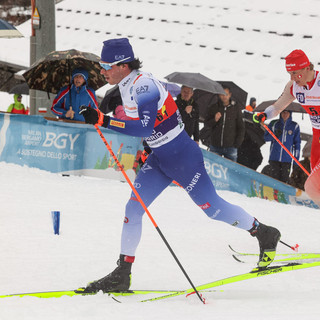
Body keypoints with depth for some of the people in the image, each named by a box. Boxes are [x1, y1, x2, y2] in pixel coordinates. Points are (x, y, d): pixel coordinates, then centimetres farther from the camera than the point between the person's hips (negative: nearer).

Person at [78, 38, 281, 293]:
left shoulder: (142, 85, -26)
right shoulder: (126, 84, 2)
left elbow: (145, 128, -36)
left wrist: (104, 121, -40)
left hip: (183, 157, -9)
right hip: (159, 158, 9)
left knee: (212, 207, 3)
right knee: (133, 208, -2)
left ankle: (264, 234, 26)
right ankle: (122, 275, 0)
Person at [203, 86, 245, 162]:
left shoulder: (236, 108, 4)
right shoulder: (214, 108, 4)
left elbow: (241, 127, 7)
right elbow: (206, 124, 6)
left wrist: (237, 143, -1)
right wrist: (214, 120, -15)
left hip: (230, 147, -1)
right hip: (215, 147, 1)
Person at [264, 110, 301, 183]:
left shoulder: (295, 126, 6)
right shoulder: (274, 124, 7)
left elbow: (297, 143, 9)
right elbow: (266, 137, 9)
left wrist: (296, 159, 4)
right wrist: (275, 135, -12)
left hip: (287, 159, 0)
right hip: (274, 157, 0)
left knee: (284, 180, -4)